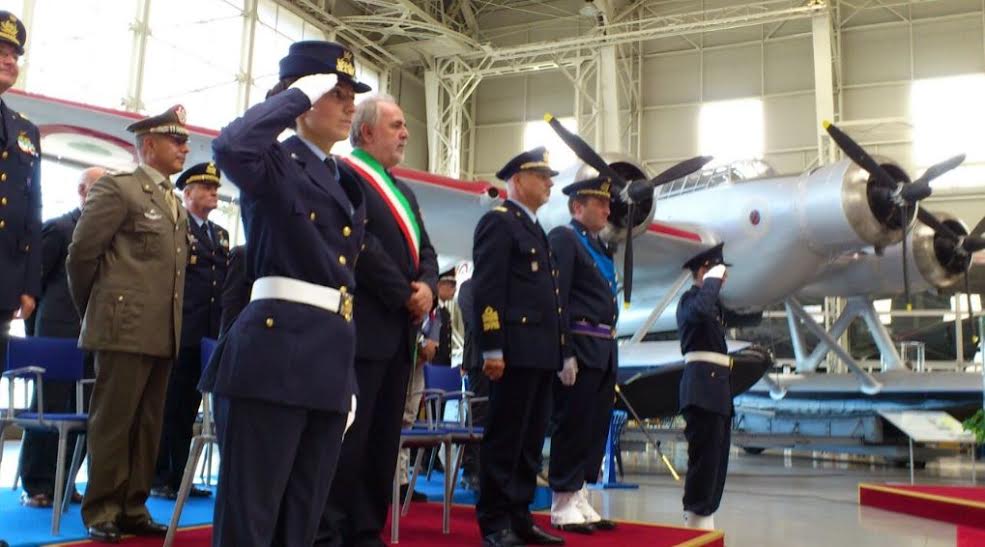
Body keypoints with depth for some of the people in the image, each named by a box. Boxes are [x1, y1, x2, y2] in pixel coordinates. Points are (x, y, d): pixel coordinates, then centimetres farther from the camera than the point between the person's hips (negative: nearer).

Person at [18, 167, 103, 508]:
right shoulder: (58, 228, -2)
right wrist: (40, 330, 0)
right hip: (59, 335, -5)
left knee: (79, 413, 6)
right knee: (49, 410, 1)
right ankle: (36, 486, 10)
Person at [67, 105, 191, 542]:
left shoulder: (175, 203, 19)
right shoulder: (117, 187, -3)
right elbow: (81, 253, -5)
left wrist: (173, 325, 16)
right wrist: (93, 309, 5)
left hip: (163, 333, 7)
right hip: (126, 327, -7)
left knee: (147, 426, 11)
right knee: (112, 423, 0)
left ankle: (132, 508, 20)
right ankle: (100, 512, 10)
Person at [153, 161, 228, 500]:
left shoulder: (220, 234, 19)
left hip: (209, 332, 6)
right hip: (180, 329, -6)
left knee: (189, 407, 11)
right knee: (170, 405, 0)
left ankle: (178, 476, 17)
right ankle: (160, 478, 8)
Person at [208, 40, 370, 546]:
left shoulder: (349, 186, 21)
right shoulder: (275, 164, -1)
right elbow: (230, 146, -27)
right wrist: (299, 94, -13)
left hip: (329, 360, 8)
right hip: (274, 354, -8)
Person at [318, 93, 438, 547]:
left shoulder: (404, 193, 24)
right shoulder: (344, 175, -5)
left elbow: (425, 250, 18)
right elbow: (360, 244, -15)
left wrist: (427, 286, -4)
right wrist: (405, 295, -11)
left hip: (400, 332, 9)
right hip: (363, 328, -9)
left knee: (383, 441, 10)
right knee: (349, 437, -7)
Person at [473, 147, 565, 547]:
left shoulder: (535, 229, 23)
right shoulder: (498, 221, -4)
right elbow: (487, 289, -13)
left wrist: (555, 352, 18)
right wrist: (492, 348, -20)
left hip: (540, 353, 9)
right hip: (515, 350, -9)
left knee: (531, 441, 10)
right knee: (504, 439, -4)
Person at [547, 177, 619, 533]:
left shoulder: (600, 248, 22)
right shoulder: (563, 239, -4)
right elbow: (556, 299, -13)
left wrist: (611, 356, 18)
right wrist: (565, 354, -19)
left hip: (605, 352, 9)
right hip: (580, 349, -9)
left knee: (595, 430, 9)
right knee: (572, 428, -4)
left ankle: (580, 500, 16)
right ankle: (563, 506, 3)